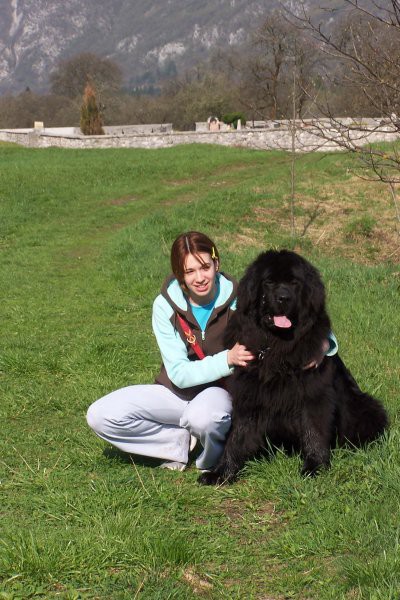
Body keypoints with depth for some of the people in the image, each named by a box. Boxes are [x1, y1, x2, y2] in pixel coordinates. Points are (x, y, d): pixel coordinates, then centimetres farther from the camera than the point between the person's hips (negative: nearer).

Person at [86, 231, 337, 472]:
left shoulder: (237, 299, -17)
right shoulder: (166, 305, -14)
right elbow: (179, 373, -17)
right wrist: (227, 359, -33)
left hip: (222, 391, -3)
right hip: (177, 391, 3)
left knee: (202, 417, -40)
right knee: (100, 415, -17)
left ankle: (217, 460, -6)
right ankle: (182, 440, -1)